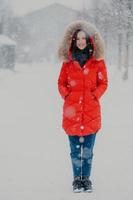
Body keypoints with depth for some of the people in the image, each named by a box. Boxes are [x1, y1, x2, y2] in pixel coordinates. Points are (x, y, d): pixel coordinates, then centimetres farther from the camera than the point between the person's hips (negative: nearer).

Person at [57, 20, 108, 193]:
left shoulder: (97, 60, 4)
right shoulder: (68, 61, 7)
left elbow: (103, 83, 8)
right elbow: (61, 83, 13)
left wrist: (95, 95, -5)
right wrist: (66, 95, -2)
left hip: (91, 110, -1)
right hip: (72, 109, 1)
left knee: (88, 149, 1)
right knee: (75, 148, 3)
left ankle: (86, 178, 12)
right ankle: (77, 179, 12)